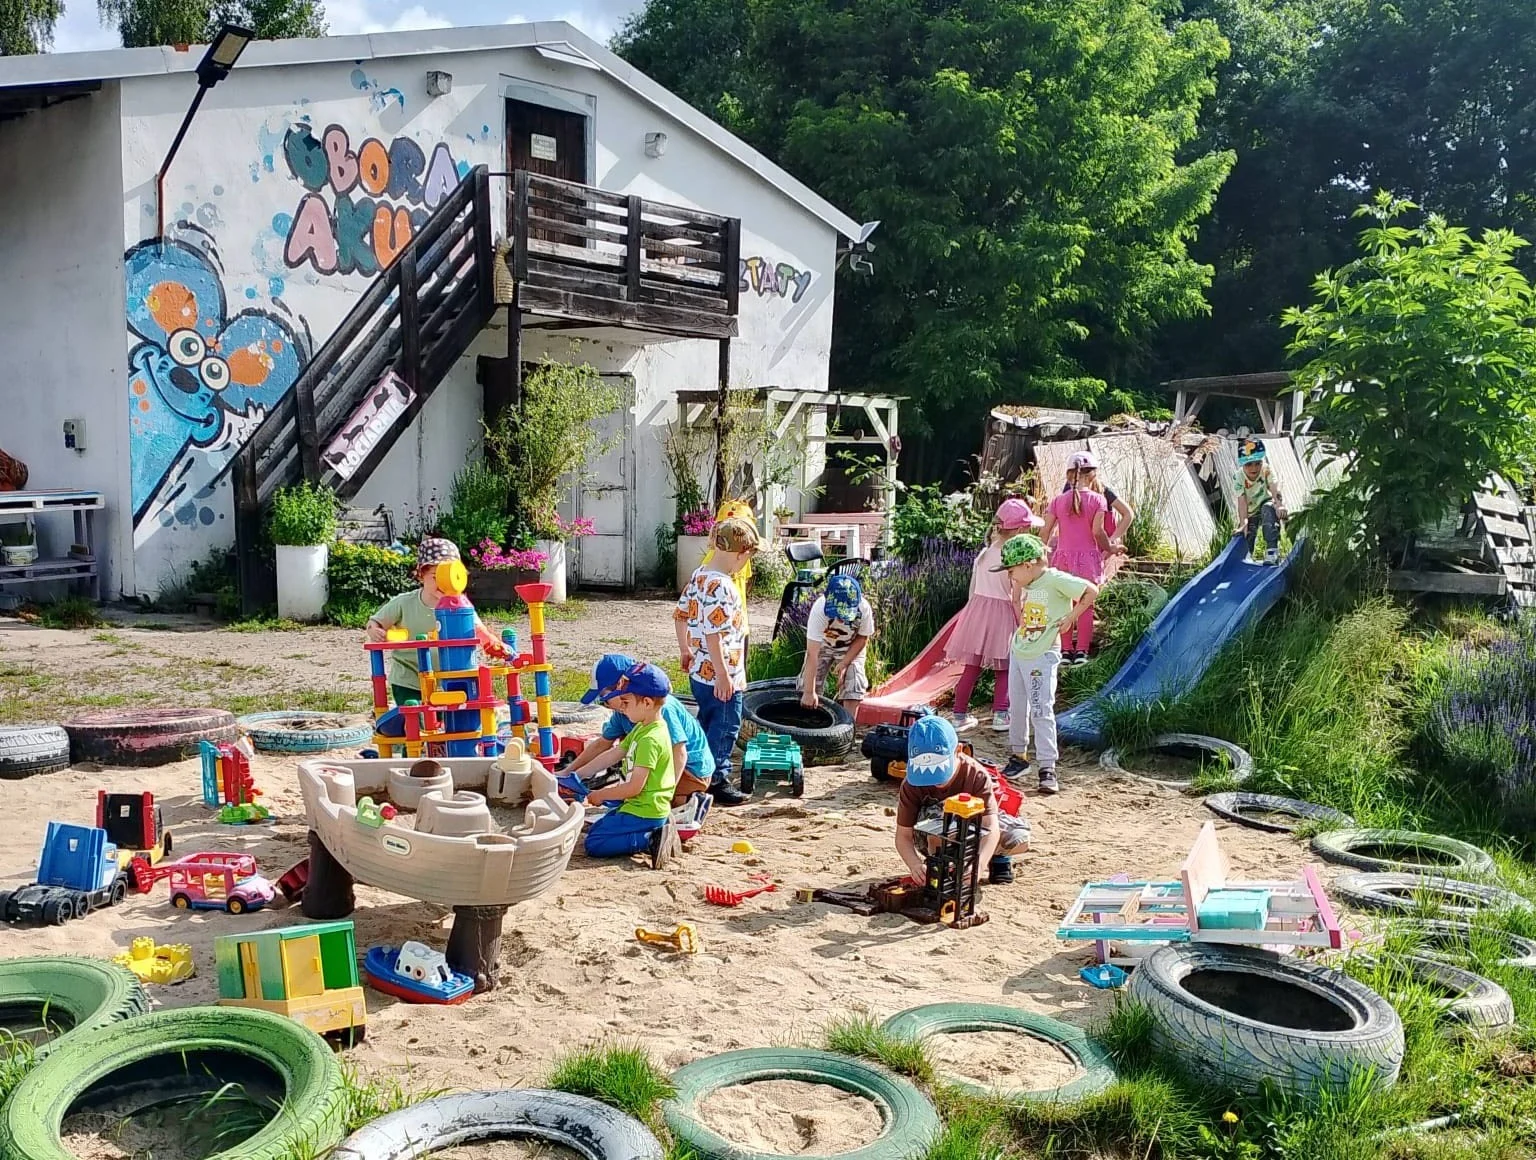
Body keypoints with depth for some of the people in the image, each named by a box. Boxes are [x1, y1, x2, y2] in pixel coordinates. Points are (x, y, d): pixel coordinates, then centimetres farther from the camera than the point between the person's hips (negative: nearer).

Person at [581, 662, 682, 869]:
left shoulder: (650, 739, -23)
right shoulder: (641, 729, 7)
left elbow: (634, 787, -24)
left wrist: (601, 795, -10)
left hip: (644, 812, -10)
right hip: (637, 805, 10)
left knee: (593, 845, -8)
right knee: (594, 830, 24)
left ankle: (651, 841, -11)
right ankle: (657, 829, 10)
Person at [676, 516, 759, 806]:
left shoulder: (698, 575, 5)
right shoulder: (720, 587, -24)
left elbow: (680, 615, 14)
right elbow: (713, 635, -28)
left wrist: (685, 650, 25)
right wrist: (723, 675, -24)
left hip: (700, 672, 9)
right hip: (720, 676, -9)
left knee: (707, 724, 21)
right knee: (725, 727, 5)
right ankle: (717, 781, 16)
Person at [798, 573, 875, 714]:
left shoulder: (864, 609, -36)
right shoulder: (819, 609, -40)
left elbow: (862, 638, -13)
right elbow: (812, 654, -40)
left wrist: (844, 663, -20)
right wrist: (809, 692, -40)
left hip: (851, 648, 1)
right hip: (822, 645, 0)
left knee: (852, 691, -11)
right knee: (807, 686, -7)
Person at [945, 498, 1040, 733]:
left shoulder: (983, 553, 5)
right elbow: (1017, 597, -13)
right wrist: (1022, 624, -4)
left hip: (977, 609, 5)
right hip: (1001, 612, -5)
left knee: (972, 667, 10)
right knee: (1003, 670, 9)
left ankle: (960, 715, 14)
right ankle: (1000, 714, 6)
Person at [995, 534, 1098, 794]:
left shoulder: (1055, 579, -16)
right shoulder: (1028, 584, 8)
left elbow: (1091, 590, -18)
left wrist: (1071, 616, -15)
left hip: (1042, 656, -8)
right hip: (1018, 652, 8)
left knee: (1041, 711, -9)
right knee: (1017, 707, 14)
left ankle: (1047, 768, -6)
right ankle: (1019, 757, 28)